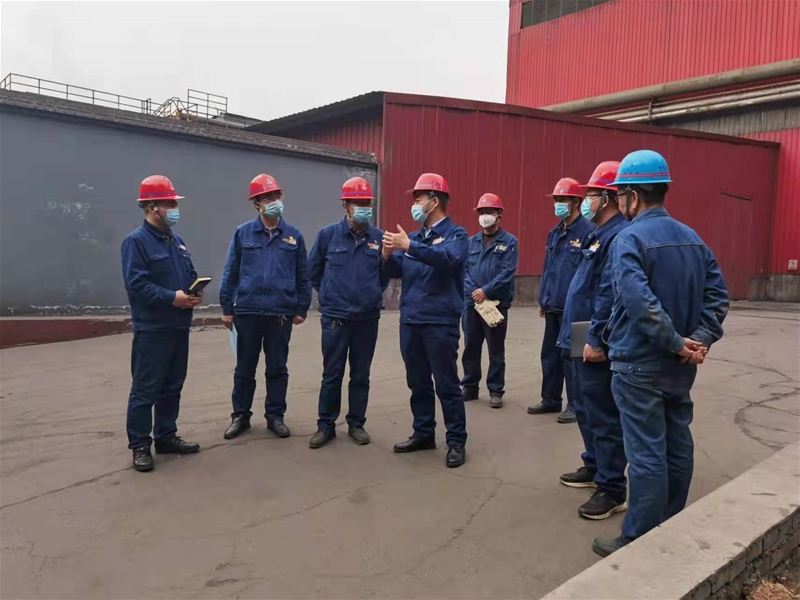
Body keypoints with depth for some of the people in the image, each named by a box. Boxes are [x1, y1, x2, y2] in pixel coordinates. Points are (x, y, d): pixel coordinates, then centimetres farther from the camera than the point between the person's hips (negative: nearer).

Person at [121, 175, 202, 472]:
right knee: (145, 389, -1)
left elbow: (191, 275, 17)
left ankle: (166, 436, 26)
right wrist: (172, 297, -23)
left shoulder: (177, 240, 14)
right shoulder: (136, 241, -10)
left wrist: (195, 294, -4)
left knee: (172, 386, 15)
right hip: (151, 329, -8)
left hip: (179, 327, 8)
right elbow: (136, 284, -19)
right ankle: (140, 445, 9)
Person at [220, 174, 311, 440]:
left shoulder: (294, 235, 3)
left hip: (281, 313, 0)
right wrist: (227, 308, 0)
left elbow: (302, 276, 6)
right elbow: (230, 273, 2)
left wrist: (302, 308, 3)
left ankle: (275, 416, 22)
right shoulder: (243, 233, 1)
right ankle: (241, 416, 24)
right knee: (244, 368, 11)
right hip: (247, 311, 0)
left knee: (277, 368, 9)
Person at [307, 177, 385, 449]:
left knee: (361, 375, 11)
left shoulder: (379, 237, -1)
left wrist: (373, 295, 7)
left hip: (368, 319, 1)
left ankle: (356, 424, 24)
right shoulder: (328, 234, -3)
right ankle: (326, 425, 19)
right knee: (332, 375, 6)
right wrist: (329, 295, 10)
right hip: (335, 318, -1)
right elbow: (313, 270, 9)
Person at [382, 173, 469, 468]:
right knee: (418, 382, 14)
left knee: (446, 384, 0)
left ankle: (456, 442, 11)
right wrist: (388, 255, -11)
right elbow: (393, 272, 11)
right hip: (410, 321, 6)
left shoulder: (455, 233, -5)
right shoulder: (414, 236, 13)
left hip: (440, 322, -6)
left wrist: (409, 247, -33)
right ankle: (423, 434, 28)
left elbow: (448, 258, -26)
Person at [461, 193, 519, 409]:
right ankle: (470, 387, 22)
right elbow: (464, 270, 4)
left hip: (497, 303, -4)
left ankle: (495, 390, 14)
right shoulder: (471, 242, 11)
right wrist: (473, 291, -12)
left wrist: (486, 291, -18)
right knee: (470, 347, 10)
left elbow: (507, 272, -11)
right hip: (471, 303, 4)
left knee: (496, 349, 4)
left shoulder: (509, 242, -2)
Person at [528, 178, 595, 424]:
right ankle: (551, 399, 28)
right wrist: (543, 299, 16)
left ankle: (575, 405, 14)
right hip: (553, 306, 8)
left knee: (571, 356, 1)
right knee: (549, 354, 15)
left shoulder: (587, 231, -12)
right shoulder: (554, 233, 13)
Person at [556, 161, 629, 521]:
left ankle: (612, 490, 10)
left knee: (604, 416, -2)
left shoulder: (619, 236, -18)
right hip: (584, 340, 11)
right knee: (585, 409, 20)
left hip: (597, 345, -11)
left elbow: (610, 295, -25)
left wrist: (596, 340, -24)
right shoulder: (600, 235, 16)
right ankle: (594, 467, 35)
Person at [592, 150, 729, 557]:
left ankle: (639, 541, 11)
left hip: (640, 365, -8)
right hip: (680, 366, 8)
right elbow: (718, 294, 5)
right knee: (677, 447, 16)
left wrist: (676, 342, -18)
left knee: (646, 453, -1)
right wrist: (700, 339, -4)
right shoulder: (692, 238, 9)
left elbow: (640, 302, -27)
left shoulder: (629, 239, -14)